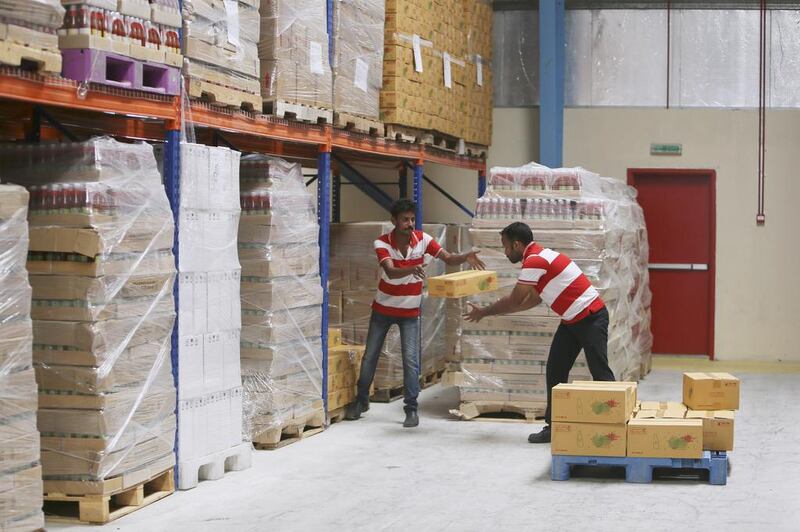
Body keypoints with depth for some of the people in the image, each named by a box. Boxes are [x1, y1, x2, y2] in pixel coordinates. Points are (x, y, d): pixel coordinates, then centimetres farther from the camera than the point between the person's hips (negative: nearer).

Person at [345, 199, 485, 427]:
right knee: (370, 356, 11)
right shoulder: (382, 243, -21)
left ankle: (411, 409, 0)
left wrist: (465, 257, -39)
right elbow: (391, 272, -37)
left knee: (411, 360, -9)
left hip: (410, 312, 0)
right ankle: (361, 400, 30)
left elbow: (448, 259, -17)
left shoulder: (422, 239, -14)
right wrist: (413, 269, -56)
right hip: (383, 309, 0)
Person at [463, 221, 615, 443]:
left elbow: (514, 301, -16)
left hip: (591, 318, -10)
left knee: (600, 373, -8)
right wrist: (489, 311, 20)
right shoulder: (540, 257, 13)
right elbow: (533, 300, 20)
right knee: (555, 370, 7)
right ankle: (554, 426, 11)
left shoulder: (535, 261, -19)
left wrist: (483, 313, -3)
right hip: (572, 321, 10)